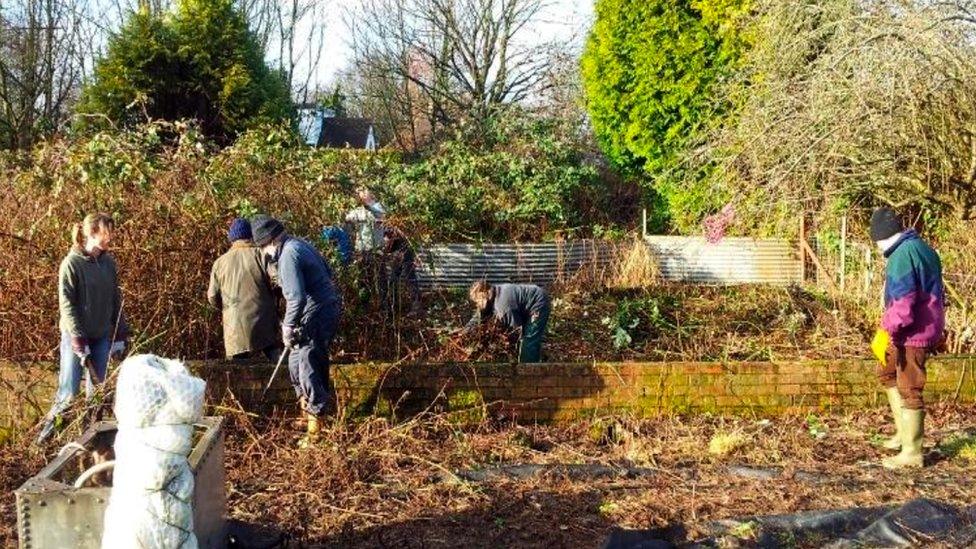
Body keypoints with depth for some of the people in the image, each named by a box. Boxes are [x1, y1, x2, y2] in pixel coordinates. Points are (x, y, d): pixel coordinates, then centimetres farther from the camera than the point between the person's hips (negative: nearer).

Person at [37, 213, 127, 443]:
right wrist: (79, 341, -18)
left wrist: (120, 335, 6)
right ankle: (50, 425, 21)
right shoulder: (72, 263, -13)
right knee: (69, 391, 0)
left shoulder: (108, 262, 3)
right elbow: (66, 304, -14)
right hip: (77, 336, -5)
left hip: (102, 336, 5)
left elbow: (116, 300, 9)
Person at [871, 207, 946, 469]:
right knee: (887, 373, 24)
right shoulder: (923, 248, 10)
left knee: (909, 390, -2)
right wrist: (938, 329, 26)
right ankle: (904, 432, 28)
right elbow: (935, 290, 19)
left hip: (914, 332, -10)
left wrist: (887, 330, -24)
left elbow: (903, 303, -28)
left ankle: (912, 452, 7)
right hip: (929, 326, 10)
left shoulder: (902, 256, -21)